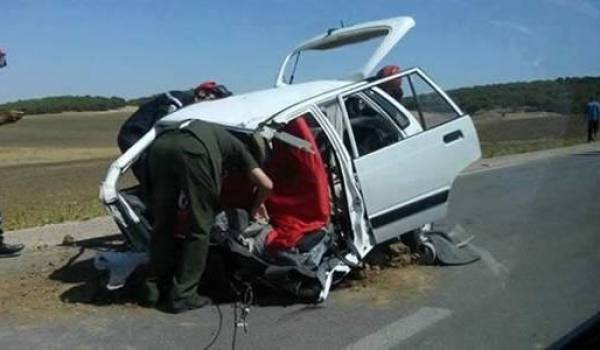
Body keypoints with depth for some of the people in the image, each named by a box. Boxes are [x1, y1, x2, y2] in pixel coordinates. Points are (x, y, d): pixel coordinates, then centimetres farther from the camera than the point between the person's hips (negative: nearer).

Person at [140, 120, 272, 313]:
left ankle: (152, 288, 26)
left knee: (162, 223, 20)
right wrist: (255, 206, 41)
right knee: (200, 228, 10)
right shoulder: (235, 146, 31)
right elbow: (266, 184, 22)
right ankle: (182, 295, 11)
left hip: (160, 145, 5)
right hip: (194, 150, -5)